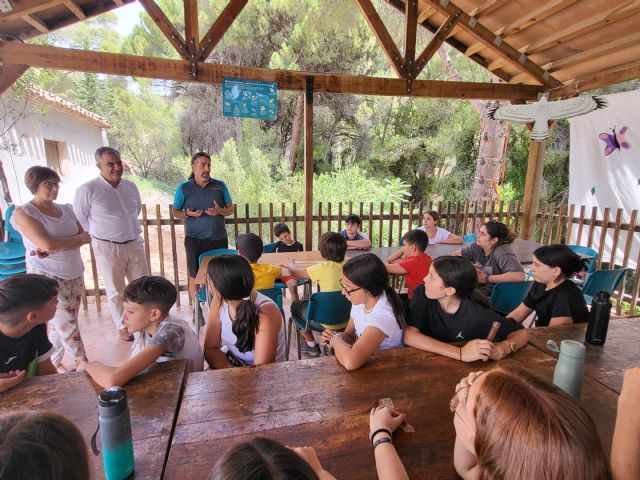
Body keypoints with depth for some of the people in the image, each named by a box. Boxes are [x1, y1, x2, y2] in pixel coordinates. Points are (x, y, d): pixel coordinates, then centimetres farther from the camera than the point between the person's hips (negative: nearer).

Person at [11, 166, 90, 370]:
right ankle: (83, 363, 15)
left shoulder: (66, 209, 6)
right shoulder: (23, 213, -10)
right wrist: (78, 238, -9)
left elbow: (86, 238, -2)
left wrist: (54, 249, -14)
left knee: (59, 323, 15)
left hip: (74, 273, 5)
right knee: (67, 324, 1)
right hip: (47, 276, -5)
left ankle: (55, 362, 31)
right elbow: (47, 244, -22)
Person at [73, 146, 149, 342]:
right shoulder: (87, 190, -13)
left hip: (135, 244, 5)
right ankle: (122, 326, 28)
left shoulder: (130, 186, 2)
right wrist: (102, 233, 4)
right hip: (108, 248, -4)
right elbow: (79, 220, -3)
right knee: (115, 291, 10)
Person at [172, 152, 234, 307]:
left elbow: (230, 209, 7)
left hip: (219, 238, 1)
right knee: (195, 276, 6)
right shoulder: (184, 188, 0)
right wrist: (188, 214, -15)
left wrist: (219, 211, -15)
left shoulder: (220, 185, 3)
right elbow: (175, 212, 6)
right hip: (195, 240, -1)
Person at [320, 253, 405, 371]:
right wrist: (338, 337, -11)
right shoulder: (360, 301, -8)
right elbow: (350, 334, 9)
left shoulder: (383, 316, -28)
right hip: (364, 364, 5)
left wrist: (335, 338, -22)